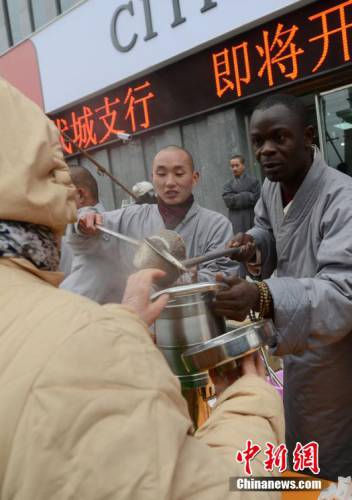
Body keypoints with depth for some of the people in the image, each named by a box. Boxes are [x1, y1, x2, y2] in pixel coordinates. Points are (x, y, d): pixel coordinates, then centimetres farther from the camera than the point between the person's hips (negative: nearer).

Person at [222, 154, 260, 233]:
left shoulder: (253, 181, 7)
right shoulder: (228, 185, 11)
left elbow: (255, 198, -5)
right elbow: (228, 201, -5)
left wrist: (236, 198, -5)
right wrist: (248, 196, -5)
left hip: (252, 221, -1)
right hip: (236, 223, 1)